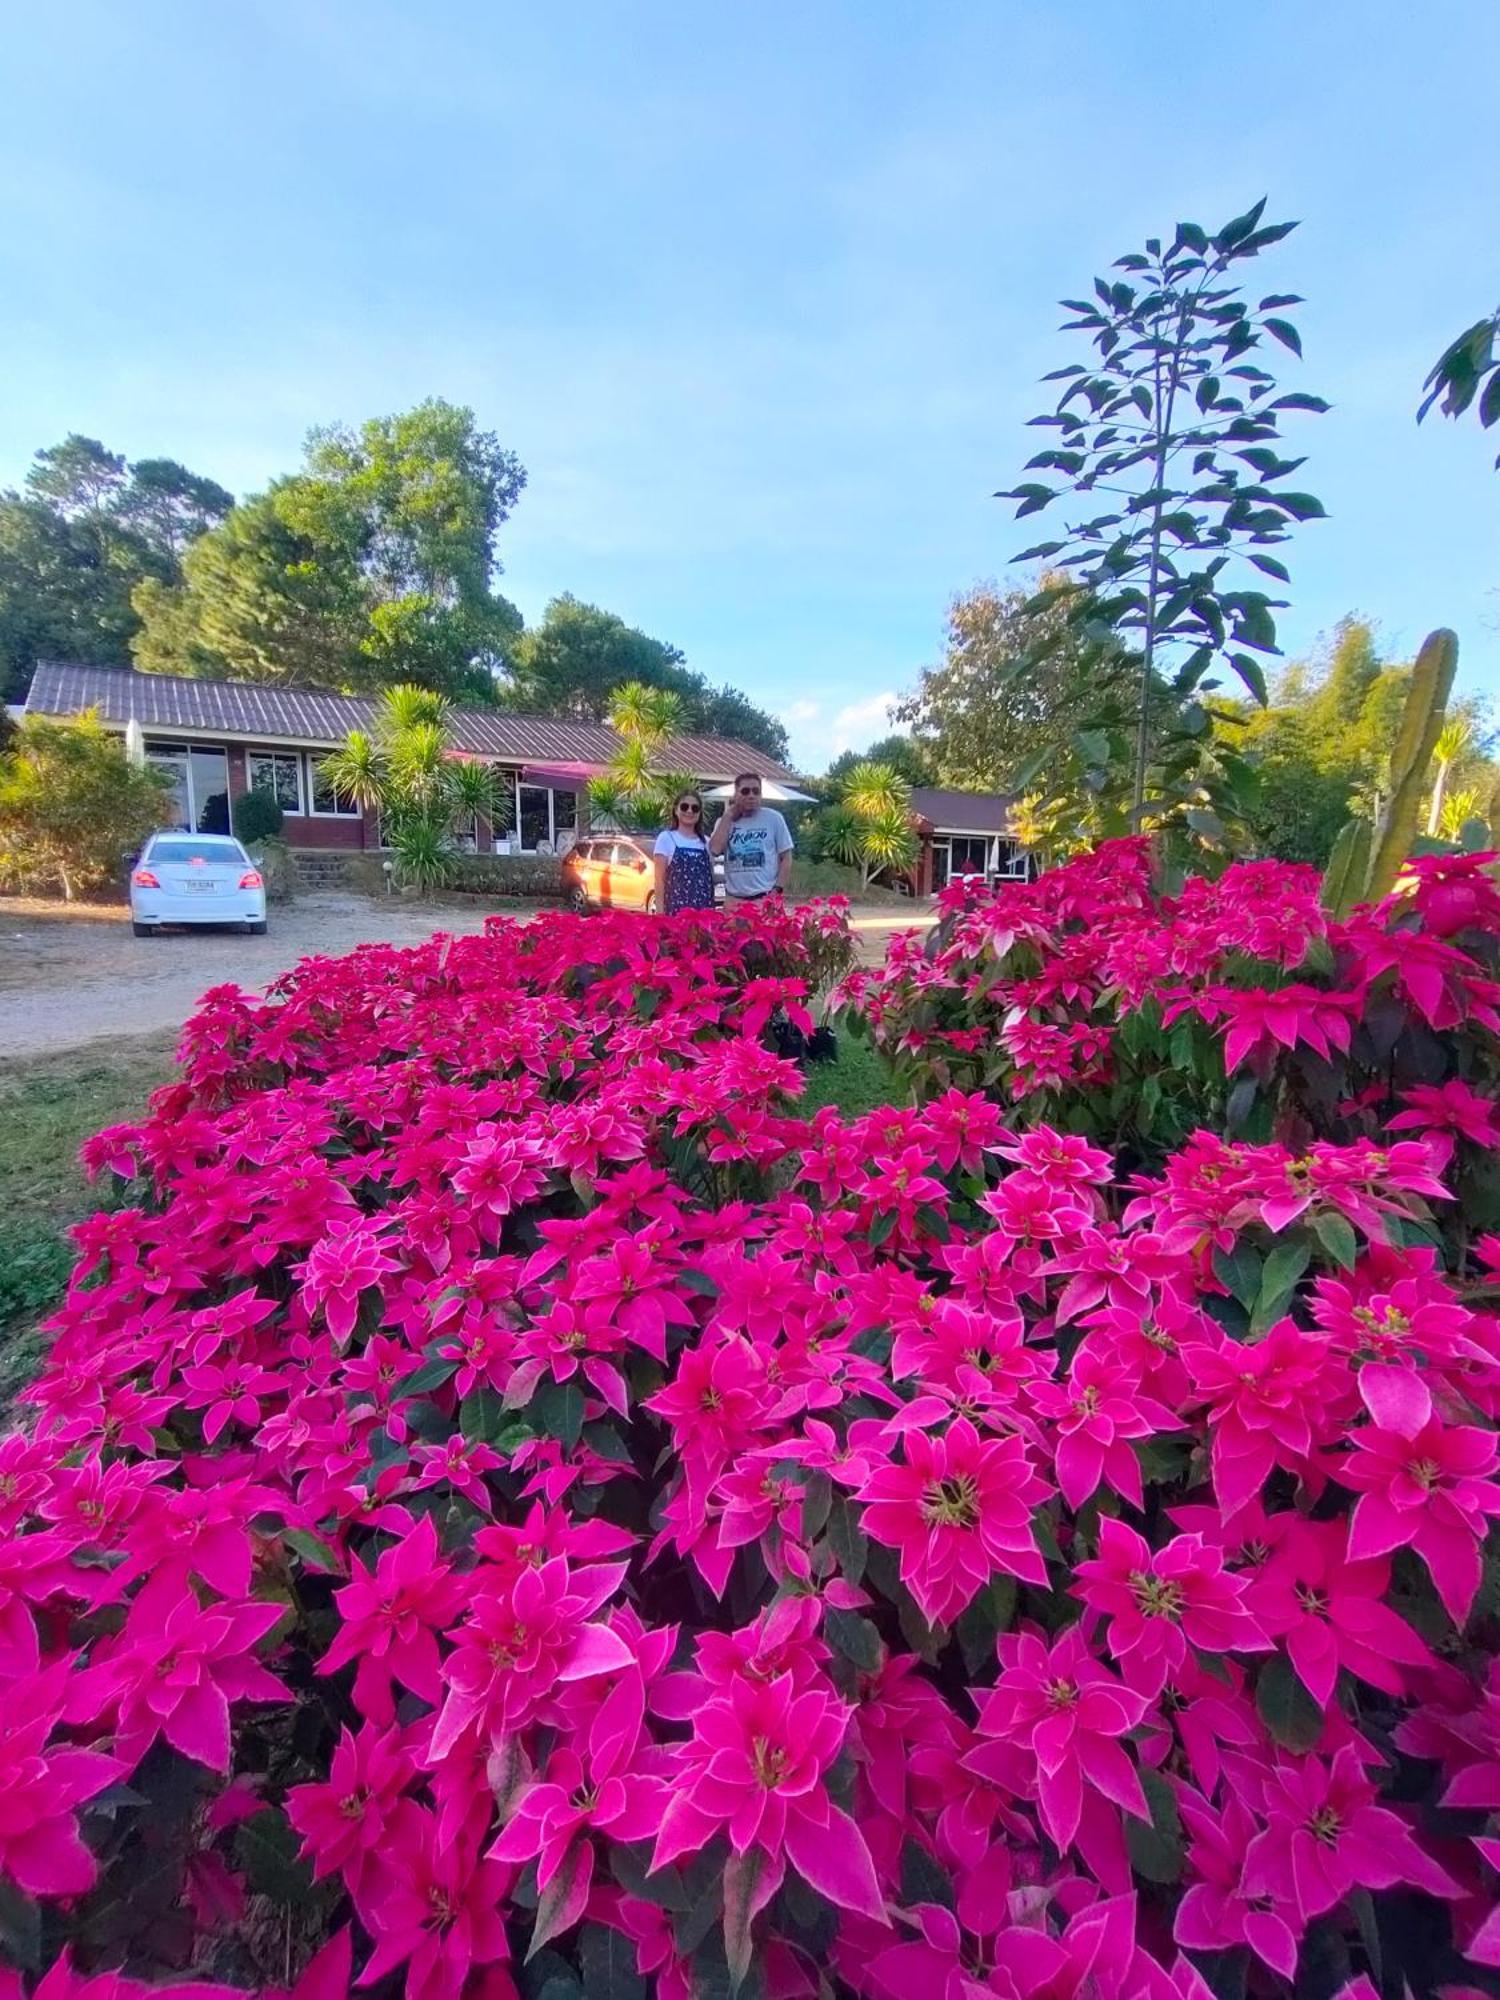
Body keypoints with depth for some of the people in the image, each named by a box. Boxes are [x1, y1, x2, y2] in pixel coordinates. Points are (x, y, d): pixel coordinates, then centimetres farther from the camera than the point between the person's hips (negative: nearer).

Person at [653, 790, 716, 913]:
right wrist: (660, 911, -8)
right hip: (676, 908, -4)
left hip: (704, 910, 4)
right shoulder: (666, 838, 2)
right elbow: (660, 879, -1)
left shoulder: (706, 842, 13)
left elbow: (710, 879, 15)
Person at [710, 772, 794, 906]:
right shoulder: (725, 822, 9)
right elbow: (715, 849, -9)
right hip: (733, 899, 2)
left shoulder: (773, 818, 3)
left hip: (765, 898, -2)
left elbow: (786, 858, 4)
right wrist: (729, 815, -3)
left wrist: (777, 891, -8)